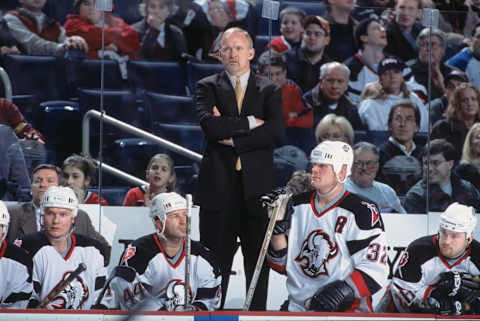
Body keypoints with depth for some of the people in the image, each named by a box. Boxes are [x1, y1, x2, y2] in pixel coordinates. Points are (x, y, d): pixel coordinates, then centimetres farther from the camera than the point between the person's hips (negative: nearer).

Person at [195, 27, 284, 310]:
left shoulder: (269, 90, 10)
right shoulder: (208, 87, 8)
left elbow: (277, 132, -6)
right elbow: (210, 125, -10)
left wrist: (233, 139, -10)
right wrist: (249, 123, -10)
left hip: (257, 185, 1)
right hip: (219, 183, -1)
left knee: (259, 258, 3)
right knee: (215, 260, -1)